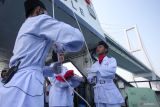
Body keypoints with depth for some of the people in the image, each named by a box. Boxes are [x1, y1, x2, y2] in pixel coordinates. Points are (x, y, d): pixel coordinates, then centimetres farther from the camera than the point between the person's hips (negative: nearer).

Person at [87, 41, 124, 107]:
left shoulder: (111, 60, 5)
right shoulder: (94, 65, 18)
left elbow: (111, 71, -15)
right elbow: (89, 79, 11)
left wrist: (96, 70, -4)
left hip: (110, 93, -4)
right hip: (99, 95, 4)